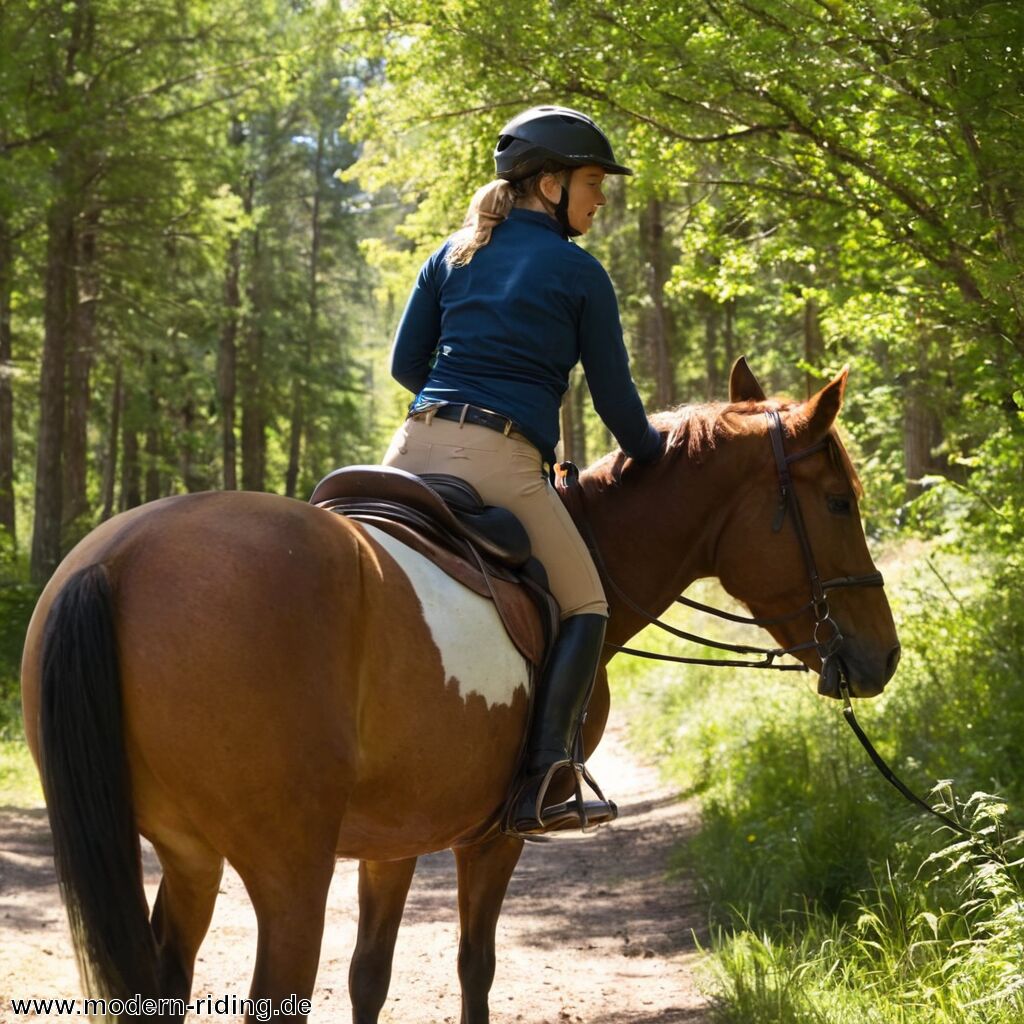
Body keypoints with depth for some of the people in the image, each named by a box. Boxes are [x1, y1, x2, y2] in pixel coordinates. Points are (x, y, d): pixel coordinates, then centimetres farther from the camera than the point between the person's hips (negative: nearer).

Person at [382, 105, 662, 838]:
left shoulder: (454, 254, 18)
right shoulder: (579, 273, 3)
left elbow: (406, 363, 19)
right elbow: (615, 398, 7)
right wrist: (649, 454, 26)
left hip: (417, 447, 5)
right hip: (503, 463, -5)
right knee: (585, 608, 8)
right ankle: (542, 782, -6)